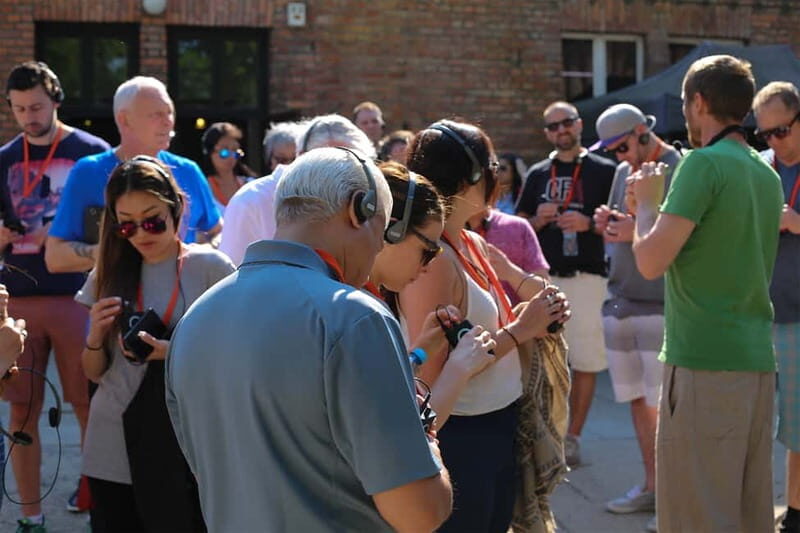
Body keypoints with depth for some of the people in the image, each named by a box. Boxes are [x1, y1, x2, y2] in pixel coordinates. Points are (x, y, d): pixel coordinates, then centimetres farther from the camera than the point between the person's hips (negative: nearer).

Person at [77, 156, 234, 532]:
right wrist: (95, 338, -9)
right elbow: (94, 373, 12)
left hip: (186, 449, -4)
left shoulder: (210, 268, -6)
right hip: (112, 450, 4)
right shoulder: (109, 273, 7)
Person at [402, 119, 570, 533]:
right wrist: (518, 331, -20)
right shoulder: (433, 259, -22)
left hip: (499, 427, 9)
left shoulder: (473, 244, 6)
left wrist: (534, 317, -5)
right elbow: (434, 373, -25)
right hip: (459, 437, -9)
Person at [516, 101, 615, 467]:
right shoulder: (537, 174, 14)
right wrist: (539, 219, -4)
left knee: (585, 362, -1)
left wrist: (588, 223, -15)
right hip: (543, 278, 3)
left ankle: (572, 438, 9)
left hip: (586, 278, -3)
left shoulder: (604, 170, 4)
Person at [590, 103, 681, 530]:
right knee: (637, 401, 11)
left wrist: (638, 230, -21)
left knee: (662, 405, -6)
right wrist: (606, 223, 0)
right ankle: (651, 487, 21)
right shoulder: (623, 172, 14)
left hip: (660, 306, -7)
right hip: (619, 303, 7)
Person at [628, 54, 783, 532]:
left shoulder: (704, 163, -11)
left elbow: (651, 262, -15)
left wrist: (646, 202, 3)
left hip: (703, 361, -8)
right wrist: (652, 211, 21)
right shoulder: (768, 175, 14)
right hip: (759, 361, 8)